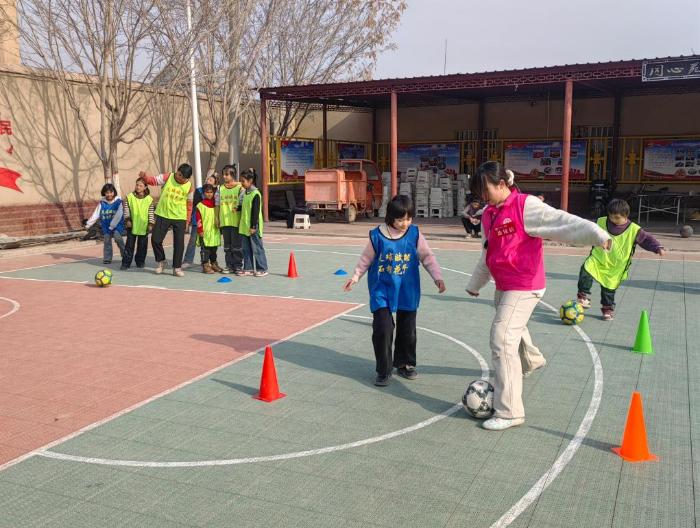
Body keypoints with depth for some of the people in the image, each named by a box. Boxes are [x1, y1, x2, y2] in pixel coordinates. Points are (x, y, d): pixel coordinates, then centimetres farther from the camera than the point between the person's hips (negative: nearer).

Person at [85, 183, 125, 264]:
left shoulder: (118, 202, -8)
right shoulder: (102, 203, 3)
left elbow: (118, 215, -15)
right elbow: (95, 215, 5)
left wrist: (112, 225, -18)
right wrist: (88, 224, 2)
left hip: (117, 225, -4)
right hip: (106, 226, 4)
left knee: (117, 237, -22)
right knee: (107, 241, 7)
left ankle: (124, 254, -5)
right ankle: (107, 258, 16)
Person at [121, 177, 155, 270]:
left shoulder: (149, 199, 0)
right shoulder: (130, 197, 0)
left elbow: (151, 213, 3)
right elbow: (126, 209, 3)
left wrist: (151, 224, -1)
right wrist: (127, 219, -6)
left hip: (144, 226, 0)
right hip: (132, 225, 0)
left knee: (142, 245, 7)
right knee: (130, 244, 2)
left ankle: (140, 261, 21)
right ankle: (126, 263, 5)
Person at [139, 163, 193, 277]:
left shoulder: (189, 186, -1)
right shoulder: (167, 177, -3)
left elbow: (189, 205, 5)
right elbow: (153, 180, -9)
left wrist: (187, 221, 5)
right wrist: (145, 176, -31)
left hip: (180, 218, 0)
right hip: (163, 215, 0)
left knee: (179, 242, -2)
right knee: (155, 239, -1)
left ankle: (177, 267, 9)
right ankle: (161, 261, 22)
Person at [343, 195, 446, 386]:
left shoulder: (415, 234, -6)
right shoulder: (377, 236, -10)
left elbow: (427, 256, 1)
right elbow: (366, 259, 4)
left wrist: (437, 277, -8)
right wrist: (355, 277, 7)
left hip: (407, 291, 2)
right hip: (382, 290, -2)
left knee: (407, 329, 12)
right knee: (383, 328, -11)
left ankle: (405, 364, 33)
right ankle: (384, 371, 5)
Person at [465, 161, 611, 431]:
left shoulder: (525, 206, -15)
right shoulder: (489, 214, 8)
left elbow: (561, 222, -27)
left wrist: (595, 234, -42)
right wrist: (475, 285, 32)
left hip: (523, 287, -9)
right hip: (504, 285, 9)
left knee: (503, 341, -14)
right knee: (513, 329, 29)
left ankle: (509, 412, -7)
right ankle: (531, 360, 63)